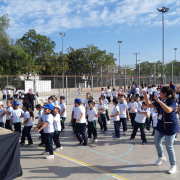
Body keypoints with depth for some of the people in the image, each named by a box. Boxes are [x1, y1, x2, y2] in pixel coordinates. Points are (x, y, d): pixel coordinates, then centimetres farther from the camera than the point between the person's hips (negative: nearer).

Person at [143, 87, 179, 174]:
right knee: (157, 141, 17)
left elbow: (168, 110, -41)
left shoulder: (172, 101, -21)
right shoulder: (160, 101, 0)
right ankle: (161, 157, 42)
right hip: (160, 125, 8)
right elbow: (150, 105, 10)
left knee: (169, 146, -3)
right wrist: (146, 97, -4)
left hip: (170, 127, -7)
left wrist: (159, 101, -45)